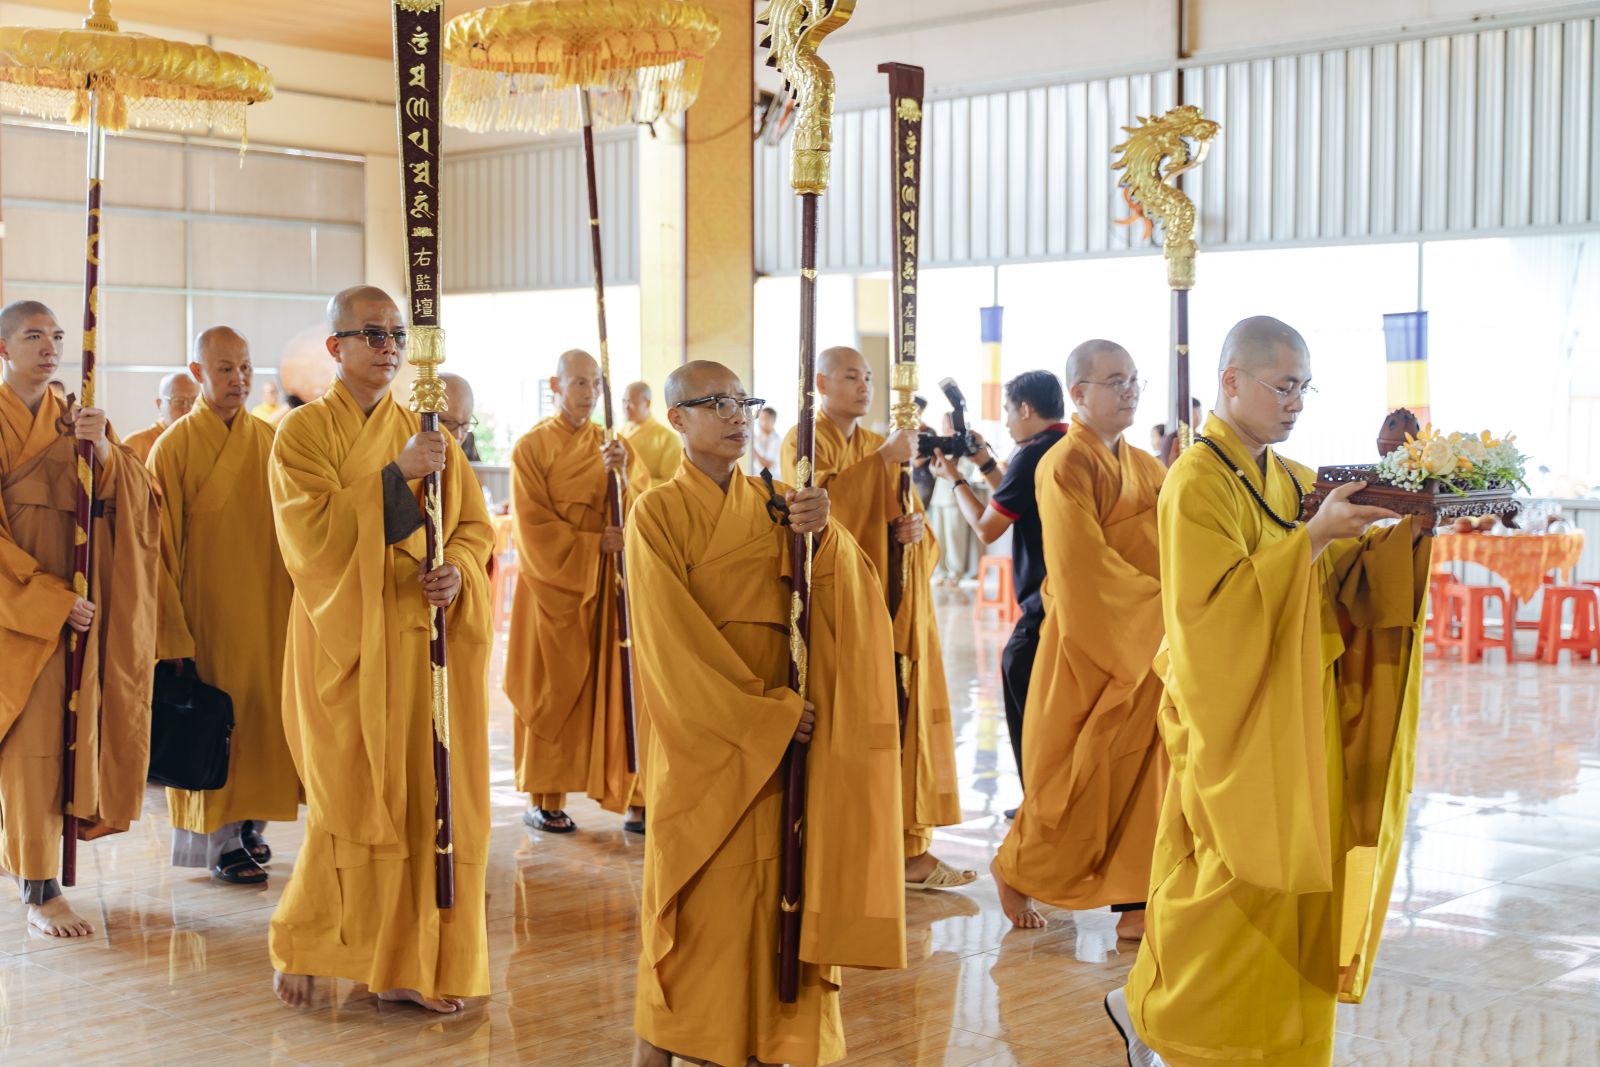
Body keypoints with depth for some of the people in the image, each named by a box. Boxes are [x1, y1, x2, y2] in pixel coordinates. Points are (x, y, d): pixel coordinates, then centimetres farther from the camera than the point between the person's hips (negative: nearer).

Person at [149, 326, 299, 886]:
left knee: (262, 713, 9)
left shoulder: (268, 441, 6)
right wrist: (173, 630, -12)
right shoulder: (175, 447, -7)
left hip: (267, 609, 4)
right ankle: (221, 843, 10)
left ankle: (250, 823, 23)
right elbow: (161, 545, -8)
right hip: (207, 612, -4)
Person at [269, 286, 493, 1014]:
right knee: (352, 800, -3)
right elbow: (311, 531, -15)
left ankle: (412, 965, 13)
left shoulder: (428, 433, 12)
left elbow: (475, 526, 10)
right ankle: (301, 946, 18)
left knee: (430, 798, 2)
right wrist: (397, 474, -20)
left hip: (425, 639, 4)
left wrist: (457, 572, -11)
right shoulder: (304, 433, -1)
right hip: (348, 640, -4)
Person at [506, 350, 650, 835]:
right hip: (555, 586, -3)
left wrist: (622, 477, -17)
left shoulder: (615, 447, 10)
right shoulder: (531, 447, -2)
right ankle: (544, 800, 10)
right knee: (554, 694, 0)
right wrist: (596, 545, -10)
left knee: (621, 692, -1)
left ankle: (634, 800, 1)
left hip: (611, 588, 3)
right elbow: (534, 527, -8)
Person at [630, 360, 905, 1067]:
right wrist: (770, 712, -15)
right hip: (702, 729, -4)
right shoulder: (657, 514, -3)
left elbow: (848, 596, -4)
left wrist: (821, 533, -25)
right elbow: (673, 639, -11)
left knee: (780, 881, 3)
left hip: (784, 727, 4)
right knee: (699, 891, -1)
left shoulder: (773, 506, 10)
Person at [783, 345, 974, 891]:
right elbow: (818, 501, -19)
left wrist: (914, 531, -7)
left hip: (891, 608, 6)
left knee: (901, 721, 1)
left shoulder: (881, 448, 20)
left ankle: (911, 847, 4)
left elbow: (911, 517, 17)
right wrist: (884, 460, -20)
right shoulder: (805, 443, 0)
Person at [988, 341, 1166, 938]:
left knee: (1146, 766, 4)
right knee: (1079, 773, 3)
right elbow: (1085, 563, -18)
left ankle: (1137, 901, 9)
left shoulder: (1145, 468, 13)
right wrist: (1160, 604, -19)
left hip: (1147, 644, 7)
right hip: (1088, 641, -7)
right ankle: (1016, 867, 24)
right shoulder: (1065, 466, -11)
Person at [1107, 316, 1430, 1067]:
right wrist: (1313, 535, -26)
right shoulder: (1196, 483, -14)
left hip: (1300, 714, 8)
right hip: (1232, 718, -8)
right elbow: (1212, 599, -23)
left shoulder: (1289, 480, 11)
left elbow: (1337, 578, 11)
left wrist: (1403, 535, -5)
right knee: (1231, 888, -1)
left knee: (1301, 881, 10)